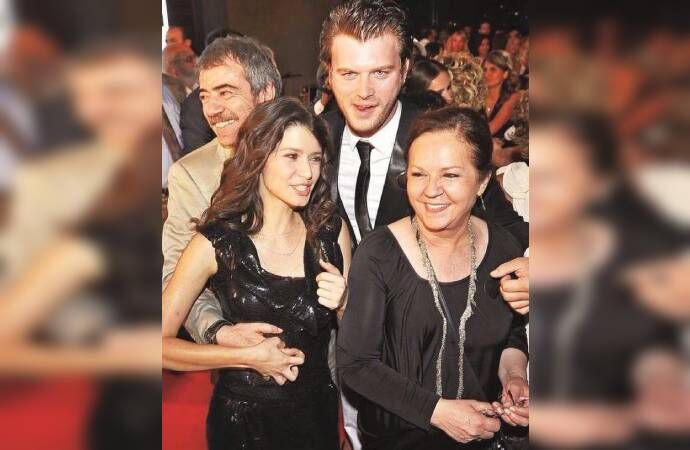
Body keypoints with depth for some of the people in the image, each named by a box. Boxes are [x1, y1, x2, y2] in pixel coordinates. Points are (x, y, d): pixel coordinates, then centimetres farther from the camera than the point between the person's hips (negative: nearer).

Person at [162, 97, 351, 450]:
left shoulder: (331, 232, -7)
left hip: (318, 411, 3)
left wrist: (342, 303, -15)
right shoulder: (216, 244, -15)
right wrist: (248, 356, -19)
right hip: (243, 419, -3)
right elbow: (162, 343, -14)